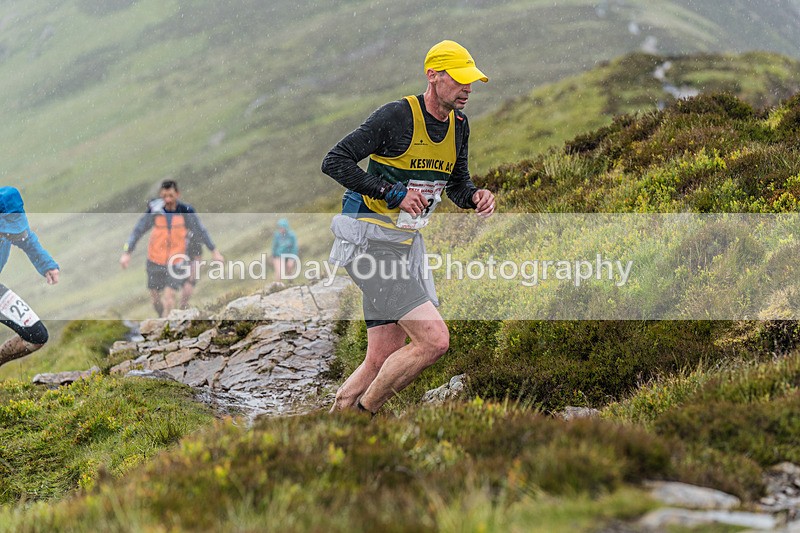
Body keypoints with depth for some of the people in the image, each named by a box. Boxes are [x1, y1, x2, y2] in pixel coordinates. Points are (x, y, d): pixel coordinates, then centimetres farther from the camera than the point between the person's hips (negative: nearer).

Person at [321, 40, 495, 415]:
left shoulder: (458, 124, 9)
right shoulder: (397, 116, -15)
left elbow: (457, 184, 22)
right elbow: (334, 162, -17)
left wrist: (475, 197, -2)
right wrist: (393, 194, -21)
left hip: (407, 244, 8)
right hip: (370, 241, -8)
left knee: (381, 362, 8)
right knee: (435, 341, -18)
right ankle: (363, 412, -2)